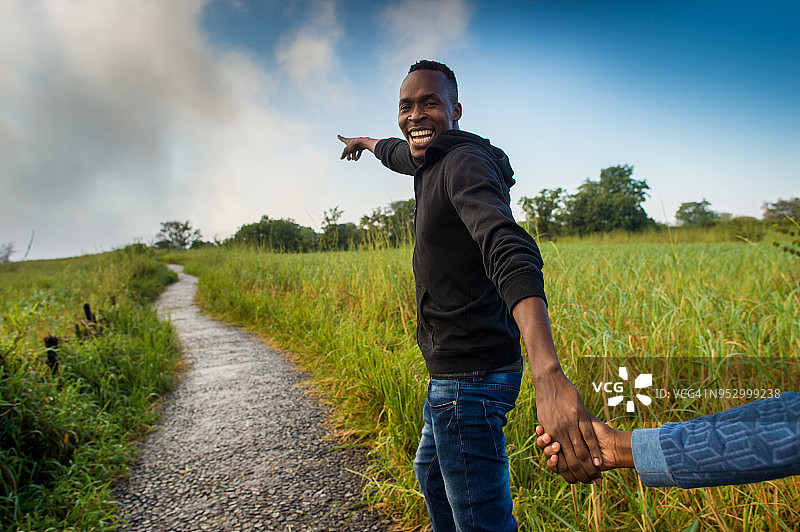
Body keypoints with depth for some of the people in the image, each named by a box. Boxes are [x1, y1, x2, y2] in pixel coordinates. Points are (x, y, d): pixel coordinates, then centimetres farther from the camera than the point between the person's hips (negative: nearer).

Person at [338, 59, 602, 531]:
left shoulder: (465, 161, -19)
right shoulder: (433, 161, 10)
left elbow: (510, 250, -37)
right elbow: (402, 152, 36)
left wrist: (548, 372, -52)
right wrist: (367, 142, 58)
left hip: (469, 377, -10)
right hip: (452, 372, 10)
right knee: (431, 472, 31)